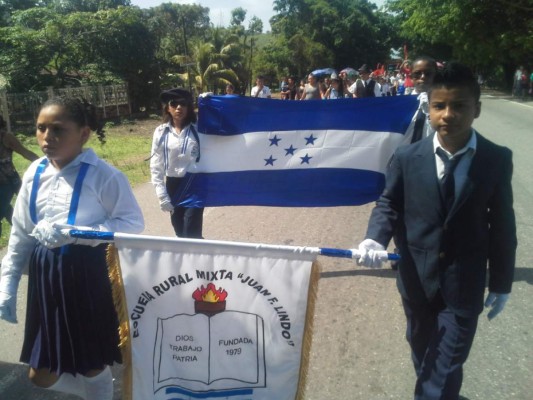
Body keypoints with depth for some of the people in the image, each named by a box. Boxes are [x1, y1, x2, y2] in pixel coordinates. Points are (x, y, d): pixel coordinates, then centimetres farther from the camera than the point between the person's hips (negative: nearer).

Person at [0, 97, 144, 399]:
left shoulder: (102, 174, -16)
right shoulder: (35, 173, 1)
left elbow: (133, 222, -18)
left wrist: (72, 234, -25)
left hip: (89, 273, -5)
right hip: (46, 273, 6)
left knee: (93, 367, 12)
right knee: (42, 375, 17)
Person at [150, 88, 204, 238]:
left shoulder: (198, 129, -3)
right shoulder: (161, 132, -1)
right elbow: (156, 166, 0)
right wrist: (162, 195, -6)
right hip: (173, 185, 3)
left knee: (191, 233, -7)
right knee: (180, 232, 14)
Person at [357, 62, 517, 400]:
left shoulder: (498, 160, -7)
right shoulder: (407, 157, -7)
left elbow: (502, 224, -2)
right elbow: (389, 204, 1)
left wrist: (501, 283, 2)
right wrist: (375, 238, -20)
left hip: (464, 283, -2)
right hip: (417, 277, 2)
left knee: (445, 367, 3)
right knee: (423, 352, 23)